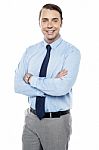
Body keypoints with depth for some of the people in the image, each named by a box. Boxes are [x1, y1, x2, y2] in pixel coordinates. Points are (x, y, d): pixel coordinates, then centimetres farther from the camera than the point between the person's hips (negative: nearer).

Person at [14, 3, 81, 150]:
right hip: (32, 118, 4)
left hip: (57, 121, -3)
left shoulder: (72, 52, -11)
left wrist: (31, 79, -14)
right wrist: (51, 85, -18)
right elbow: (18, 85, -7)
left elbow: (62, 88, -25)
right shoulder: (30, 51, 2)